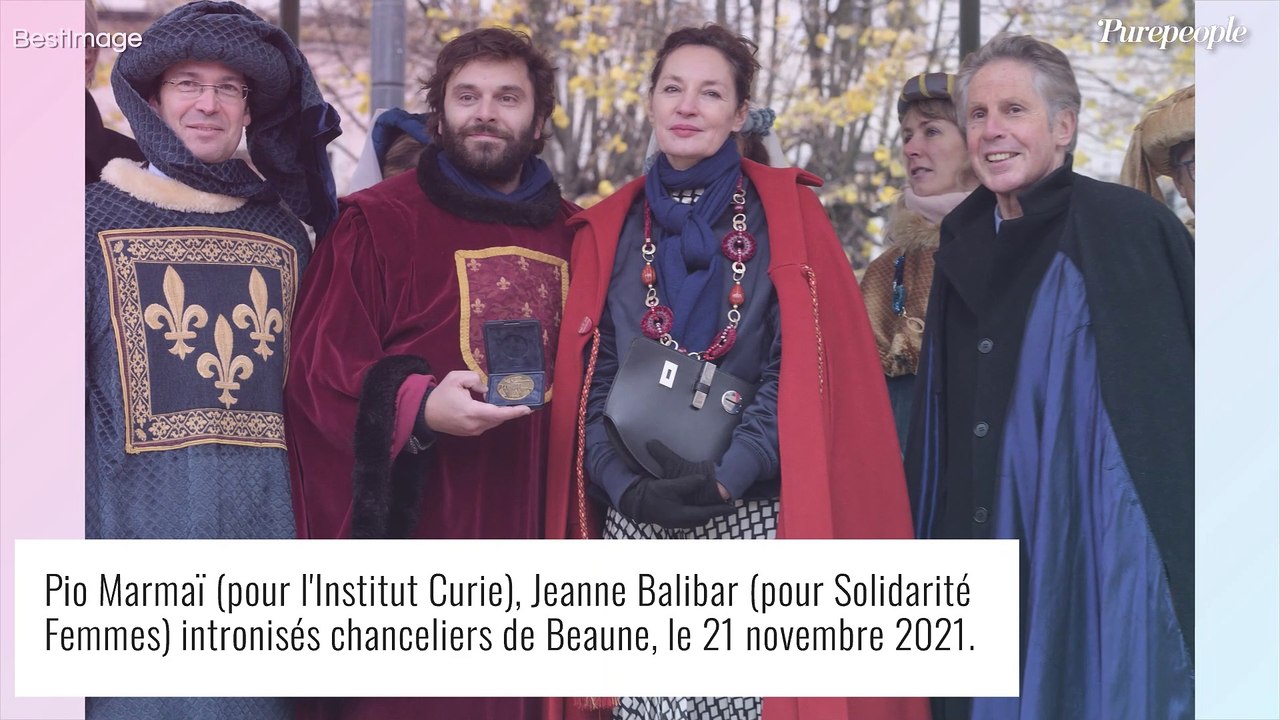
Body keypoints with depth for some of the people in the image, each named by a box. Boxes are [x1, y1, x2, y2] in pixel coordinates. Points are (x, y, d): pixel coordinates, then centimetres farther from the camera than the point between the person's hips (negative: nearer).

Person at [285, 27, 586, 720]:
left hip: (534, 532, 4)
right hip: (410, 533, -4)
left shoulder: (573, 236, 15)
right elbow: (316, 368, -6)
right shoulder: (378, 222, 1)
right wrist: (418, 406, -23)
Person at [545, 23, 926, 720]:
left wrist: (729, 475, -16)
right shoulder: (607, 232, 11)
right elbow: (590, 379, 7)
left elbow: (801, 367, -4)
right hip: (634, 521, 2)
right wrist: (626, 486, -10)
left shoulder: (786, 216, 4)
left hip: (753, 519, -2)